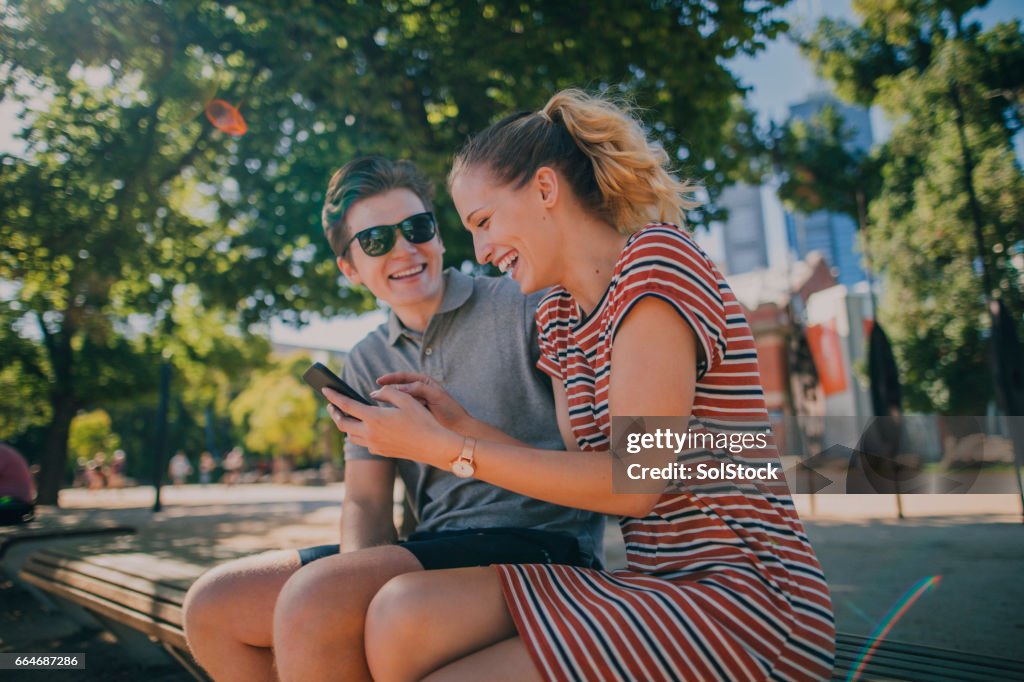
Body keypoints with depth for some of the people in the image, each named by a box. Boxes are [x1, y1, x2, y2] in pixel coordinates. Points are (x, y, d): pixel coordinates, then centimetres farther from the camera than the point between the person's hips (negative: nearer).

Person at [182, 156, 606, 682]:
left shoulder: (524, 306, -3)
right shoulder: (366, 364, 13)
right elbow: (366, 502, 7)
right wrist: (360, 569, -14)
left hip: (543, 543, -6)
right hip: (434, 549, 6)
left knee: (315, 598, -29)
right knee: (213, 606, -1)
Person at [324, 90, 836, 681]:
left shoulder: (657, 258, -12)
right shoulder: (558, 317, 13)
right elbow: (581, 471, 10)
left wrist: (445, 449, -15)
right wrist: (455, 423, 1)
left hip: (747, 596, -7)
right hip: (655, 580, 7)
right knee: (403, 614, -15)